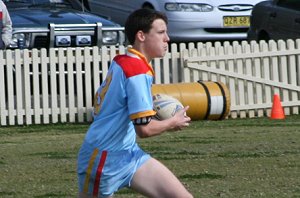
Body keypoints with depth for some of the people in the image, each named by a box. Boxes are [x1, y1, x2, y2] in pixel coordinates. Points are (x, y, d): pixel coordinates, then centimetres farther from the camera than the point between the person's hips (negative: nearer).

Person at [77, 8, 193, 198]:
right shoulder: (137, 71, -22)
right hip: (104, 160, -9)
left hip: (128, 153, 9)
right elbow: (144, 128, -25)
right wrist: (173, 122, -7)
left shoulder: (121, 62, 5)